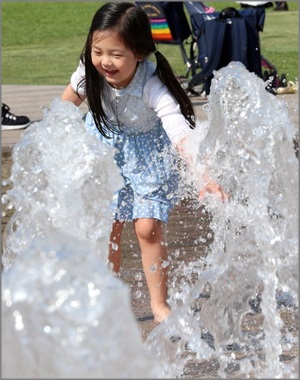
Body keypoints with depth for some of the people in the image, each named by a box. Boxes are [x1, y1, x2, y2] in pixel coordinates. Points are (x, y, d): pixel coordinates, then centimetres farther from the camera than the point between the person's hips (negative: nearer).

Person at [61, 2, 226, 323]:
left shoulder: (153, 88, -37)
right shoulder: (91, 69, -25)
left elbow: (181, 133, -47)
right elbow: (73, 95, -1)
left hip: (148, 149, -3)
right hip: (106, 143, 3)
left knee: (148, 227, -8)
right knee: (108, 227, 3)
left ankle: (159, 304, 9)